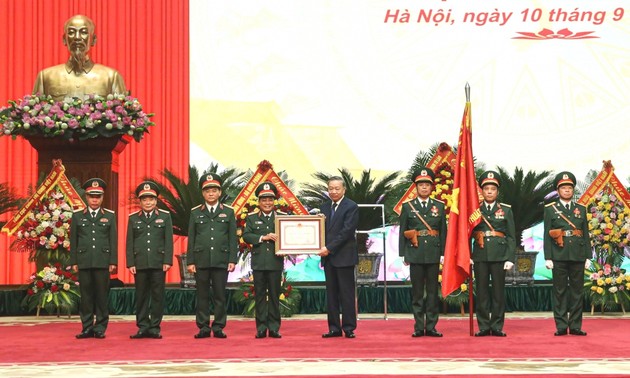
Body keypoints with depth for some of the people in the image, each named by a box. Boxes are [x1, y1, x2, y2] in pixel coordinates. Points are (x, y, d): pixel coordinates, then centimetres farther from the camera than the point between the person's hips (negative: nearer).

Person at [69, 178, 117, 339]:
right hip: (84, 262, 1)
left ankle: (100, 328, 5)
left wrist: (113, 262, -1)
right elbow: (73, 240, 9)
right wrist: (73, 262, 3)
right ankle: (87, 328, 7)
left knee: (102, 295, -1)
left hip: (103, 262, -1)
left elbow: (113, 240, 6)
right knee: (86, 295, 2)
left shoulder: (109, 216, 9)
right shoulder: (77, 216, 10)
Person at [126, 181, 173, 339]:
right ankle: (142, 328, 8)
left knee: (157, 296, 0)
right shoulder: (133, 218, 9)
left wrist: (167, 261, -5)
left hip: (158, 263, -1)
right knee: (141, 296, 3)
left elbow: (169, 241, 3)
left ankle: (155, 328, 5)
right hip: (140, 263, 1)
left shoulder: (165, 216, 7)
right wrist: (130, 263, -1)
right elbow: (130, 242, 7)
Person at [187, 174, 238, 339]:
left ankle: (218, 327, 7)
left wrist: (232, 260, -3)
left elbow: (233, 238, 5)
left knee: (220, 295, 1)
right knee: (202, 296, 3)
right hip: (201, 260, 1)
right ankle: (203, 328, 8)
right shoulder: (195, 213, 8)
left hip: (221, 261, -1)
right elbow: (191, 239, 7)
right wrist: (190, 261, 1)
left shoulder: (228, 212, 7)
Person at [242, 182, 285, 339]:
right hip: (258, 262, 0)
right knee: (260, 295, 3)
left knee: (274, 295, 3)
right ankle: (261, 328, 7)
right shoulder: (251, 218, 8)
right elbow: (246, 235, -2)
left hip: (276, 261, 0)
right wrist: (263, 238, -15)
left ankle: (274, 328, 8)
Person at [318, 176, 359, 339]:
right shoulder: (325, 207, 14)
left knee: (347, 294, -2)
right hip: (328, 257, 6)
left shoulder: (351, 207, -6)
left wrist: (329, 248, -17)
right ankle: (334, 328, 12)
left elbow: (347, 231, -14)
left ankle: (349, 328, 3)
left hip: (344, 256, -6)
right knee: (331, 294, 7)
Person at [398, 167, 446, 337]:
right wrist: (402, 254, 0)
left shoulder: (439, 206, 8)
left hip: (433, 254, 1)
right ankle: (419, 327, 6)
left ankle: (431, 327, 7)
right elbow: (402, 232, 5)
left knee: (432, 291, 2)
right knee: (417, 292, 2)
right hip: (415, 254, -1)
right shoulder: (407, 206, 5)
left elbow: (443, 232, 8)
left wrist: (443, 253, 2)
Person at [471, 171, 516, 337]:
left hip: (499, 256, 0)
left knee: (499, 291, 1)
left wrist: (510, 258, -4)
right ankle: (483, 326, 8)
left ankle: (497, 326, 7)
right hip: (480, 256, 1)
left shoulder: (506, 210, 7)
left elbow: (511, 236, 4)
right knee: (482, 292, 2)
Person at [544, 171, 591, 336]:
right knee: (560, 291, -1)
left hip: (577, 256, 2)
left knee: (577, 291, 3)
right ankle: (561, 326, 3)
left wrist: (588, 256, 4)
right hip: (559, 256, -2)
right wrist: (548, 258, -7)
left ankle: (575, 326, 7)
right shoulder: (550, 210, 5)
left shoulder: (581, 209, 13)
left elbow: (586, 235, 11)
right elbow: (547, 235, 1)